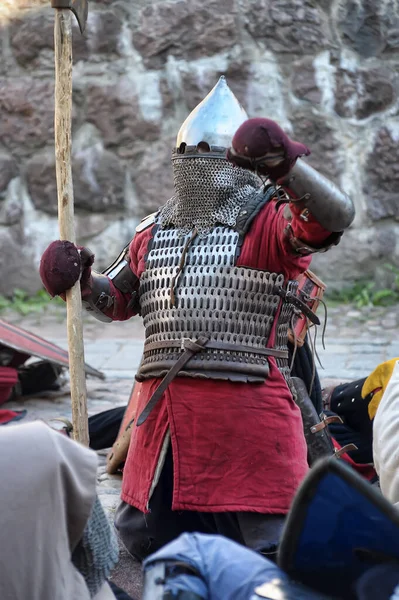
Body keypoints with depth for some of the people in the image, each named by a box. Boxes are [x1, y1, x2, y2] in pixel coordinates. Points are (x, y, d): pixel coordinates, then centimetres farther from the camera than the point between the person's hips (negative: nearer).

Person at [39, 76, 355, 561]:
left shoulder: (268, 221, -5)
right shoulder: (154, 232, 15)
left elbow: (335, 217, -24)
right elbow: (116, 300, 25)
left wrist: (286, 162, -37)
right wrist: (79, 279, 4)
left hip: (248, 408, -6)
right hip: (163, 407, 7)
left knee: (274, 547, 1)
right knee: (142, 534, 22)